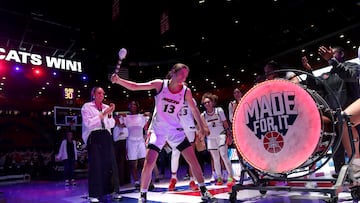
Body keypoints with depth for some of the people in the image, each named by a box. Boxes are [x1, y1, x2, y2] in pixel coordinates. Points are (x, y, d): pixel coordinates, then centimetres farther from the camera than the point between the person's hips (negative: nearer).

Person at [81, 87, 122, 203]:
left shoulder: (106, 107, 15)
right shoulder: (87, 106, 3)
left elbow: (111, 125, 12)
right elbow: (88, 123, -11)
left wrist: (109, 114, -5)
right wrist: (103, 114, -15)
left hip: (106, 136, 5)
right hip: (93, 136, -4)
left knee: (110, 163, 0)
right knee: (95, 164, -9)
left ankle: (113, 191, 9)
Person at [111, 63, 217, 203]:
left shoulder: (186, 91, -8)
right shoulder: (160, 84, -12)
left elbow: (194, 109, 7)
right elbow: (134, 87, -14)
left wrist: (201, 127, 13)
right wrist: (119, 80, -29)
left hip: (175, 130, 2)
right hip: (157, 130, -2)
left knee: (193, 160, -1)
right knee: (148, 164, -9)